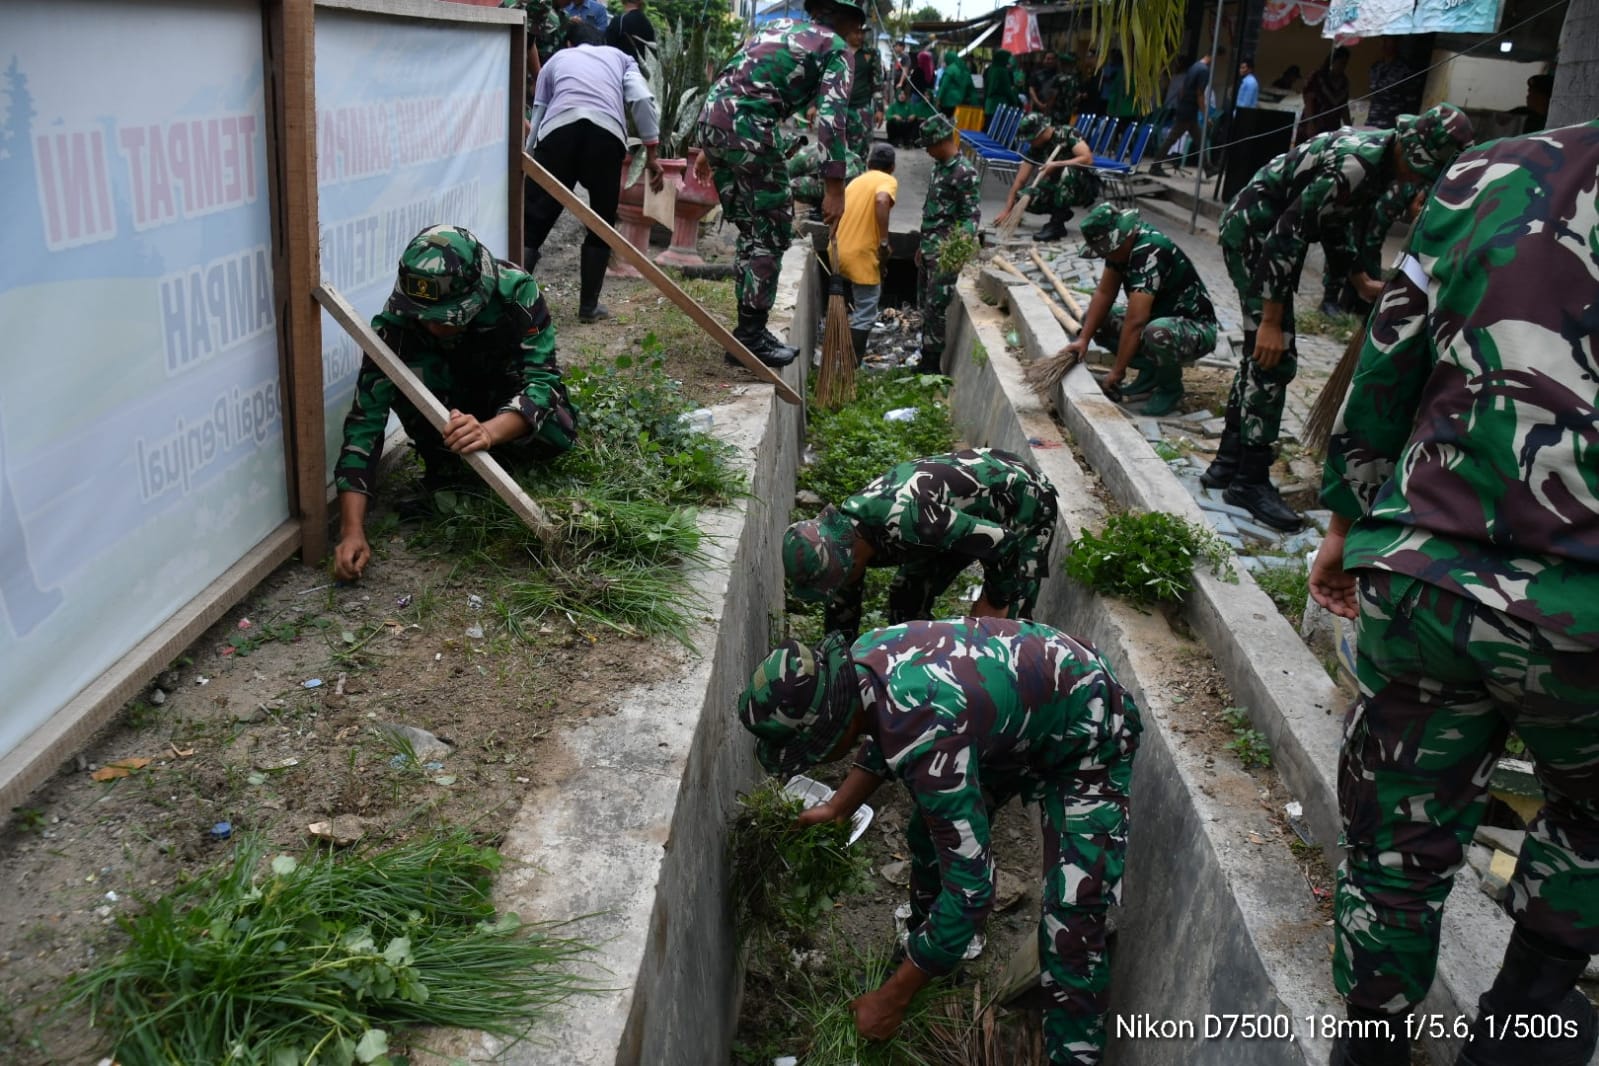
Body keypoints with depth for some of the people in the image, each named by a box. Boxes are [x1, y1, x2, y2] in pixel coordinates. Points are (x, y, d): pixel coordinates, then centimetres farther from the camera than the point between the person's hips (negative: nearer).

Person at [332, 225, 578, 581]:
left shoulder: (515, 291, -35)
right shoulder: (395, 322, -33)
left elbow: (543, 380, -39)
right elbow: (365, 419, -35)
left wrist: (488, 432, -61)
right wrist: (352, 531, -44)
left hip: (508, 389, 0)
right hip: (444, 394, 0)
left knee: (556, 435, -31)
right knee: (413, 370, -33)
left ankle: (500, 451, 3)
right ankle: (441, 471, -8)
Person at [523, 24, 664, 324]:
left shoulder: (556, 59, 33)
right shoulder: (620, 57, 31)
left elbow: (537, 115, 30)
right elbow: (642, 99, 11)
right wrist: (651, 154, 11)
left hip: (560, 128, 0)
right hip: (607, 132, 0)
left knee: (533, 219, 3)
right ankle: (589, 306, 18)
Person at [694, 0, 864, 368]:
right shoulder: (835, 48, 5)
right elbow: (830, 118, -10)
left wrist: (709, 150, 28)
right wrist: (834, 188, -14)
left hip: (711, 117, 8)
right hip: (747, 128, -8)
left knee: (751, 230, 17)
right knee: (772, 231, 3)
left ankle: (749, 327, 22)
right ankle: (750, 337, 3)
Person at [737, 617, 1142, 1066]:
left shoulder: (927, 740, -41)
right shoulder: (858, 659, -16)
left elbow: (970, 890, -34)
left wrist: (892, 998, -23)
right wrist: (836, 809, 9)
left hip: (1087, 738, -8)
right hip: (1018, 719, 8)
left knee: (1070, 928, -16)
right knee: (928, 836, 15)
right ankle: (928, 953, 39)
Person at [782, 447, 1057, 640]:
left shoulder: (905, 518, -42)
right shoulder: (844, 535, -15)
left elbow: (1002, 543, -33)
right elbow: (842, 611, 1)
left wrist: (995, 602, -17)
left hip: (1024, 500, -7)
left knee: (1007, 620, -15)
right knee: (906, 597, 3)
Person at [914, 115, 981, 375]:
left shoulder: (965, 173, -14)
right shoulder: (939, 167, 14)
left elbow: (971, 216, -17)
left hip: (946, 253, -9)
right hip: (929, 248, 9)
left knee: (936, 307, -7)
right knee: (924, 304, 14)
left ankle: (933, 364, 1)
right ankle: (926, 358, 24)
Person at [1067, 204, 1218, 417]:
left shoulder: (1149, 252, -32)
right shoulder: (1121, 242, -6)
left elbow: (1135, 321, -34)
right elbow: (1104, 293, -1)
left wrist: (1117, 371, -30)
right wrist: (1084, 338, -11)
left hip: (1196, 328, -9)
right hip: (1159, 317, 9)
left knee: (1157, 333, -41)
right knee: (1092, 318, 0)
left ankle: (1170, 387, -10)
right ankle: (1151, 370, 8)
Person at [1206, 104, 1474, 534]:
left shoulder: (1379, 150, 3)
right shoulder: (1357, 165, -26)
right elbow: (1287, 235, -28)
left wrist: (1362, 281, 19)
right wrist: (1270, 321, -26)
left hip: (1259, 230, 10)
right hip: (1254, 232, -10)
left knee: (1261, 355, 14)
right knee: (1273, 358, -10)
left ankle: (1228, 463, 23)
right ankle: (1250, 480, -3)